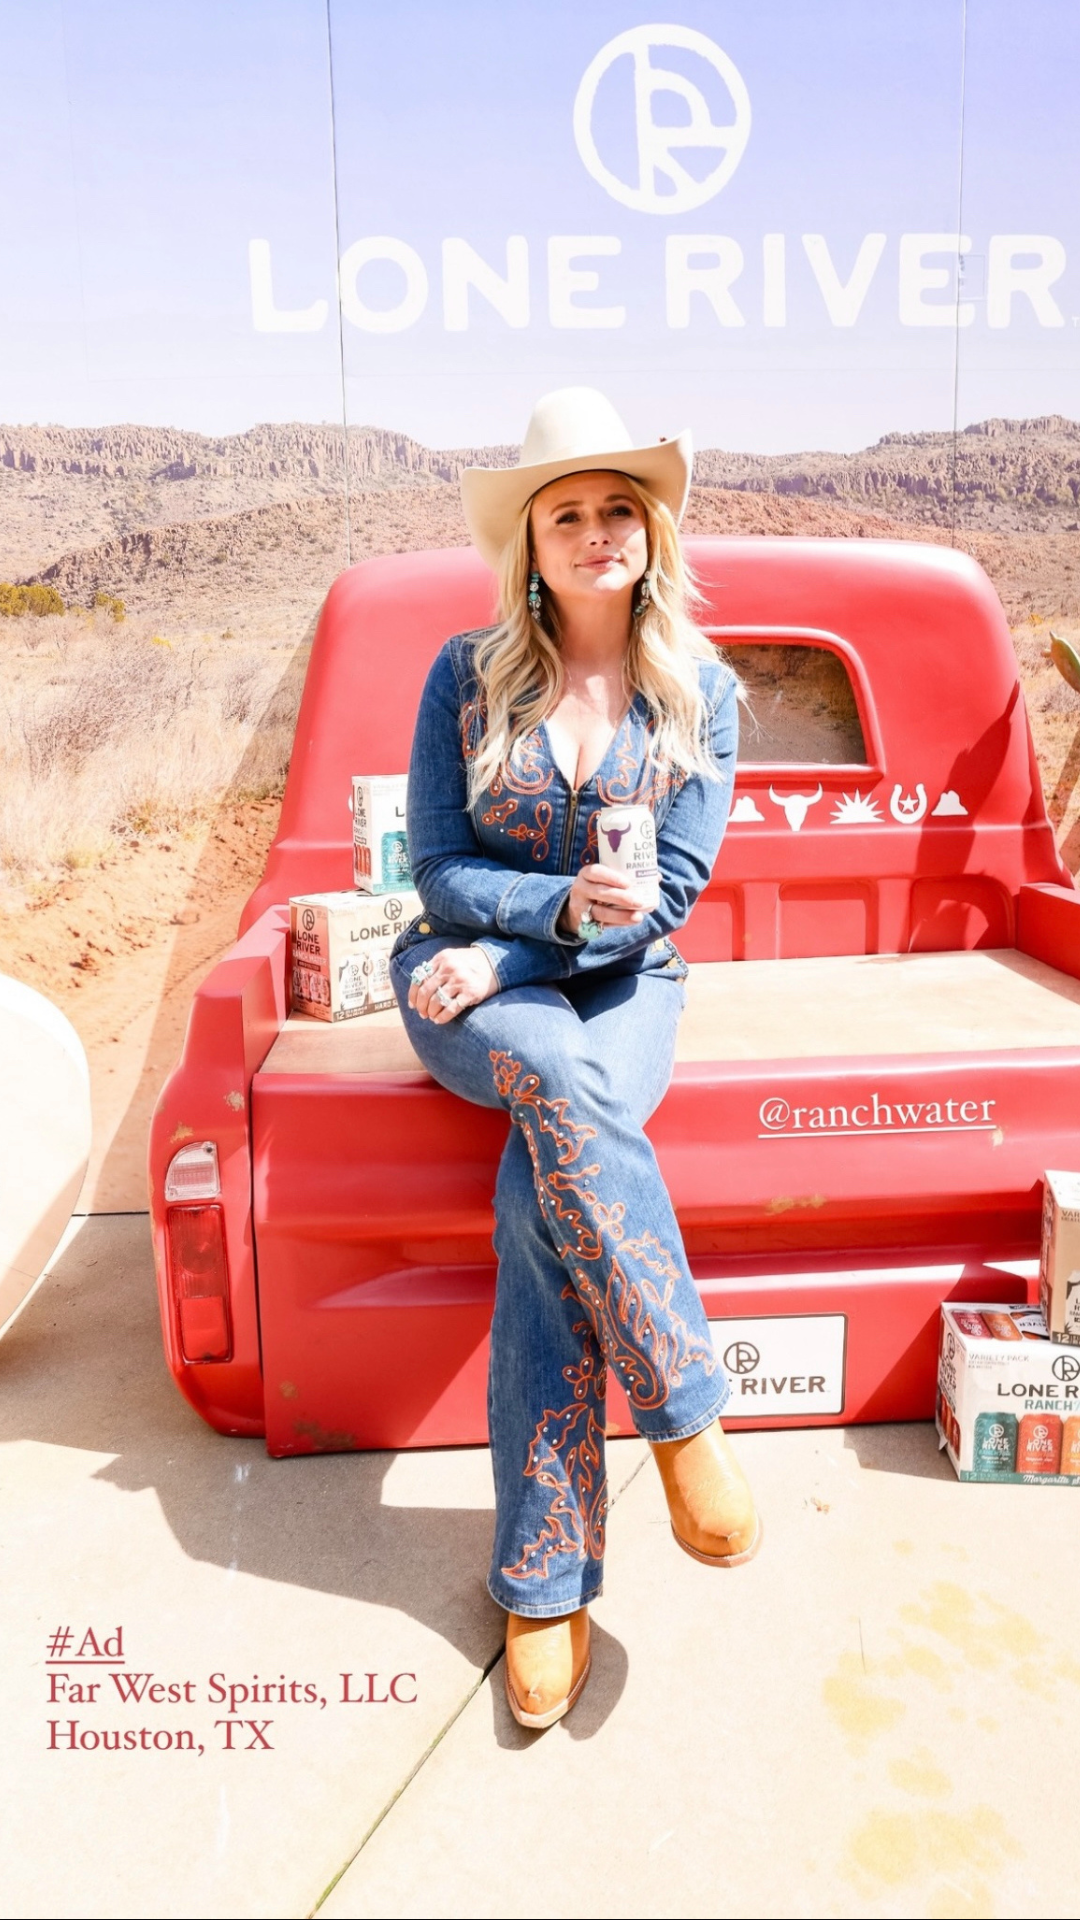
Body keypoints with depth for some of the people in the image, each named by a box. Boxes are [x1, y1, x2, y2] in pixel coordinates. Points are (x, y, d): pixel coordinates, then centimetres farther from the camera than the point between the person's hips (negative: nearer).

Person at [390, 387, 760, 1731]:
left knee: (541, 1190, -30)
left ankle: (544, 1581, -16)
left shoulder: (701, 690, 2)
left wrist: (513, 954, -16)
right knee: (564, 1088, -36)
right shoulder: (467, 674, 0)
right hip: (472, 984, 0)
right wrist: (567, 903, -22)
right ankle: (686, 1416, -22)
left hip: (625, 988, 0)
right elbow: (440, 872, -3)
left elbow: (672, 886, -5)